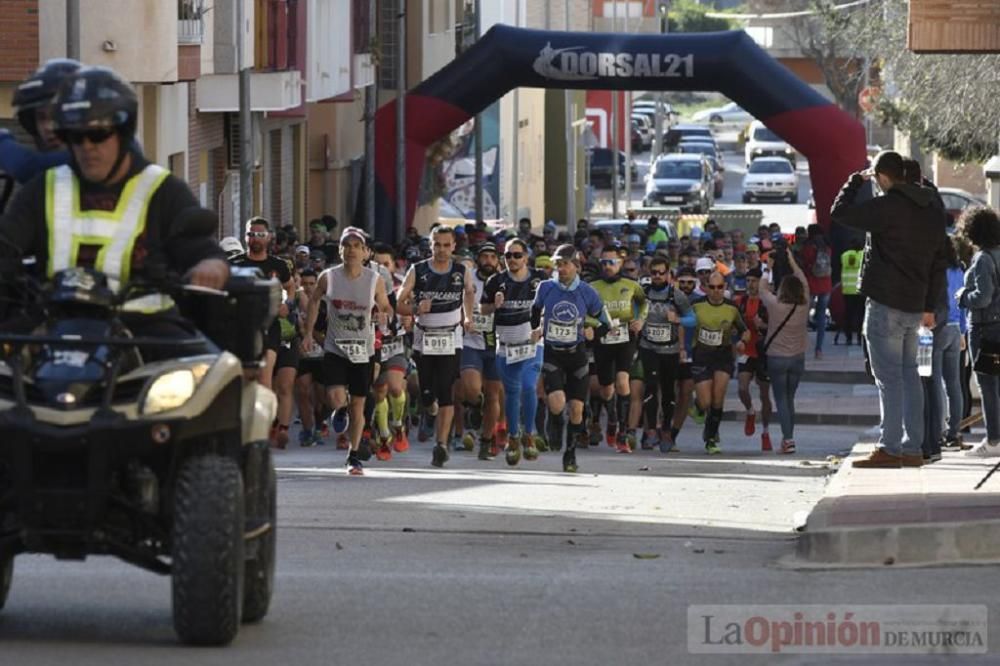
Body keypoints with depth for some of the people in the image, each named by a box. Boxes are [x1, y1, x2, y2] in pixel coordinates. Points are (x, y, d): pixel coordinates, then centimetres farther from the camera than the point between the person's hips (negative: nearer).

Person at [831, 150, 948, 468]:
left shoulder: (886, 206, -16)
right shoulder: (933, 209, 10)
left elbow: (838, 213, -10)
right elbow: (939, 261, 15)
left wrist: (856, 180, 4)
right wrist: (929, 305, 20)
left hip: (885, 304, -8)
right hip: (915, 306, 8)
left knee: (889, 377, -6)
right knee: (909, 374, 13)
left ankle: (890, 448, -8)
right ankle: (912, 448, 13)